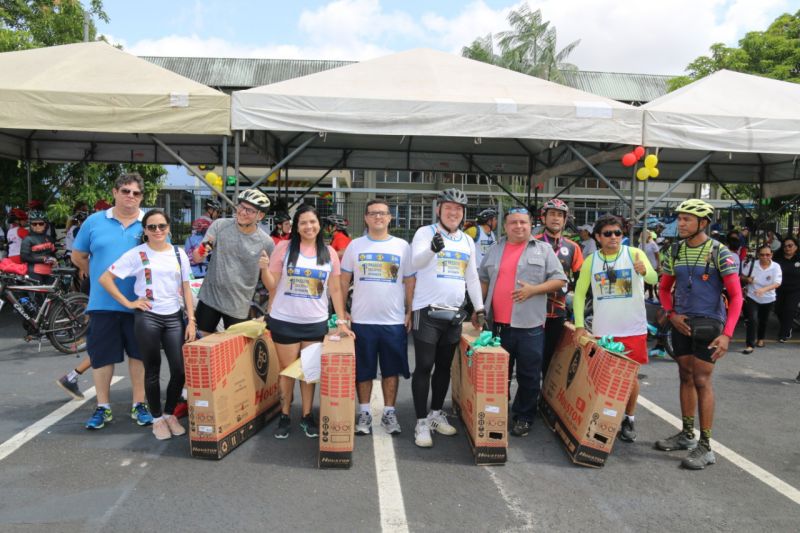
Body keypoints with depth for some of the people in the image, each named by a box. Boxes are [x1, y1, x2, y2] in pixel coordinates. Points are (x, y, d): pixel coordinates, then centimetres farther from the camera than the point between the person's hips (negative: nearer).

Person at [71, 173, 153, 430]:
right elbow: (78, 256, 14)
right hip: (102, 303, 1)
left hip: (139, 303, -1)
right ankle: (103, 407, 21)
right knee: (101, 355, 7)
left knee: (139, 353, 8)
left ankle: (139, 405, 20)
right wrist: (100, 276, 9)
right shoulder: (94, 221, 4)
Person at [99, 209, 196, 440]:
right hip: (147, 317, -3)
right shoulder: (136, 254, -2)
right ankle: (157, 419, 22)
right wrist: (128, 303, -7)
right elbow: (105, 278, -3)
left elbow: (186, 289, 8)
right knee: (153, 371, 6)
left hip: (174, 317, 3)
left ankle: (170, 414, 21)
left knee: (181, 370, -1)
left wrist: (191, 320, 2)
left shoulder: (179, 254, 7)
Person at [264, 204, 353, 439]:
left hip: (316, 323, 2)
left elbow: (335, 289, 6)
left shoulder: (329, 252, 3)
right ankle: (285, 416, 25)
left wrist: (341, 320, 1)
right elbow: (271, 286, 0)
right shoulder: (284, 248, -3)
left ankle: (307, 415, 26)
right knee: (287, 370, 9)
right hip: (284, 321, -1)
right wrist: (264, 268, -20)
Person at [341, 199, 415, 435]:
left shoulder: (402, 246, 4)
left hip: (395, 321, 0)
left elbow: (409, 282, 6)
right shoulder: (355, 245, 4)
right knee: (363, 370, 8)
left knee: (391, 370, 8)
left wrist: (410, 312, 0)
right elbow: (344, 280, 7)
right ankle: (364, 413, 22)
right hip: (362, 320, 0)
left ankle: (389, 412, 22)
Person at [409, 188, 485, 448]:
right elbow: (416, 262, -23)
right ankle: (422, 421, 7)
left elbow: (472, 277, 18)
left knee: (444, 367, 13)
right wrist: (433, 247, -43)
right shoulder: (425, 233, -4)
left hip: (454, 313, 5)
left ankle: (437, 413, 27)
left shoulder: (468, 241, 13)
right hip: (427, 311, -5)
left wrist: (479, 308, 13)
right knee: (424, 367, -1)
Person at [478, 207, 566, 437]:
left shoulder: (543, 250, 2)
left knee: (529, 376, 5)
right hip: (498, 324, 3)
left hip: (530, 325, -3)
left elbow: (559, 280, -1)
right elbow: (483, 279, 17)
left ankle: (523, 417, 19)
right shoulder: (495, 250, 12)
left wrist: (533, 290, -14)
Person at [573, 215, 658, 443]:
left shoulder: (634, 254, -7)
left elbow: (654, 279, -21)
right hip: (602, 330, 2)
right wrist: (579, 325, -6)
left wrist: (644, 271, -45)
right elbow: (580, 293, 3)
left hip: (633, 329, -1)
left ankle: (629, 419, 29)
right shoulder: (591, 261, 0)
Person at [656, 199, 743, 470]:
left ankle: (705, 447, 5)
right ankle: (687, 434, 25)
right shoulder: (675, 251, 3)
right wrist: (672, 315, -3)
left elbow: (736, 296, -12)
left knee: (702, 381, -4)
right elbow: (664, 288, 14)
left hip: (708, 324, -5)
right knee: (686, 378, 12)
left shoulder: (720, 253, -11)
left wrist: (727, 334, -20)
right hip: (681, 323, 5)